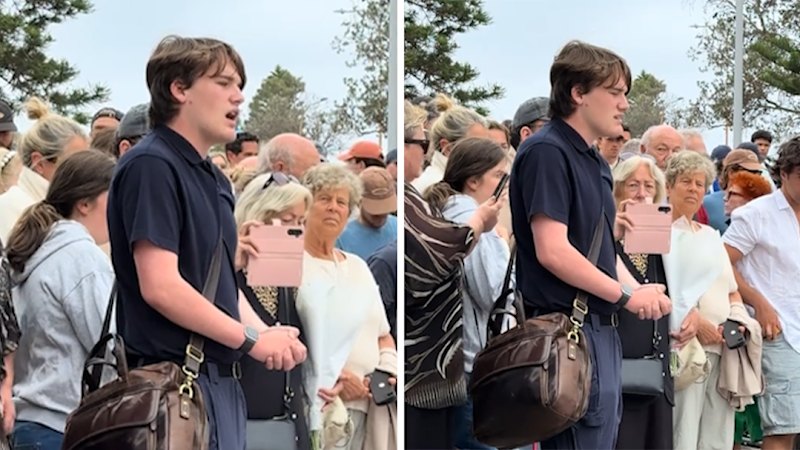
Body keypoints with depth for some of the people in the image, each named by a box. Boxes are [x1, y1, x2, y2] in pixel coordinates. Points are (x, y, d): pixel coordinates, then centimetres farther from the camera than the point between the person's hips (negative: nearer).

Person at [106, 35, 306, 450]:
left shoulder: (213, 177, 16)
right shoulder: (151, 166, -13)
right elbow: (161, 287, -21)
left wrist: (267, 337, 1)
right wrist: (251, 339, -14)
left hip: (221, 378, 9)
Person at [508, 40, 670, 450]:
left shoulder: (595, 162, 16)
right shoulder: (546, 152, -14)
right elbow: (552, 252, -22)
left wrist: (642, 293, 1)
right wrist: (627, 296, -13)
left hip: (600, 327, 10)